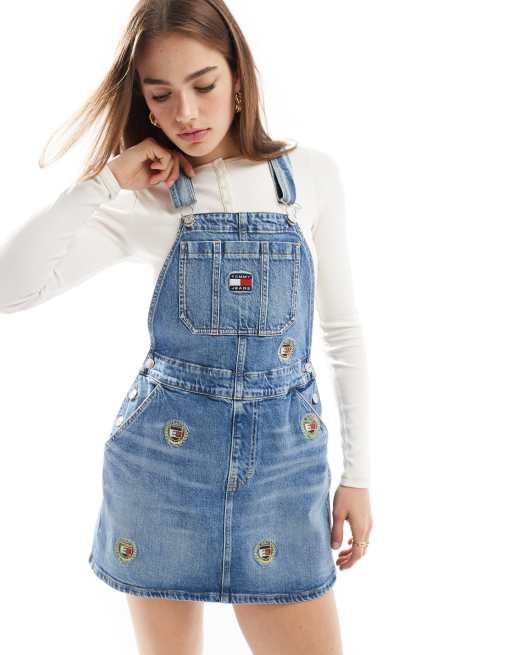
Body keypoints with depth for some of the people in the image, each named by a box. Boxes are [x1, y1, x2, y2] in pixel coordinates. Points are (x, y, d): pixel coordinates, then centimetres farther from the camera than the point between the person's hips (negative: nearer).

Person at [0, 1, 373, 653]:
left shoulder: (310, 175, 1)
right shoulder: (141, 204, -1)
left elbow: (342, 328, 6)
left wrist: (358, 474, 4)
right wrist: (108, 178, -13)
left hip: (284, 453, 1)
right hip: (162, 452, 0)